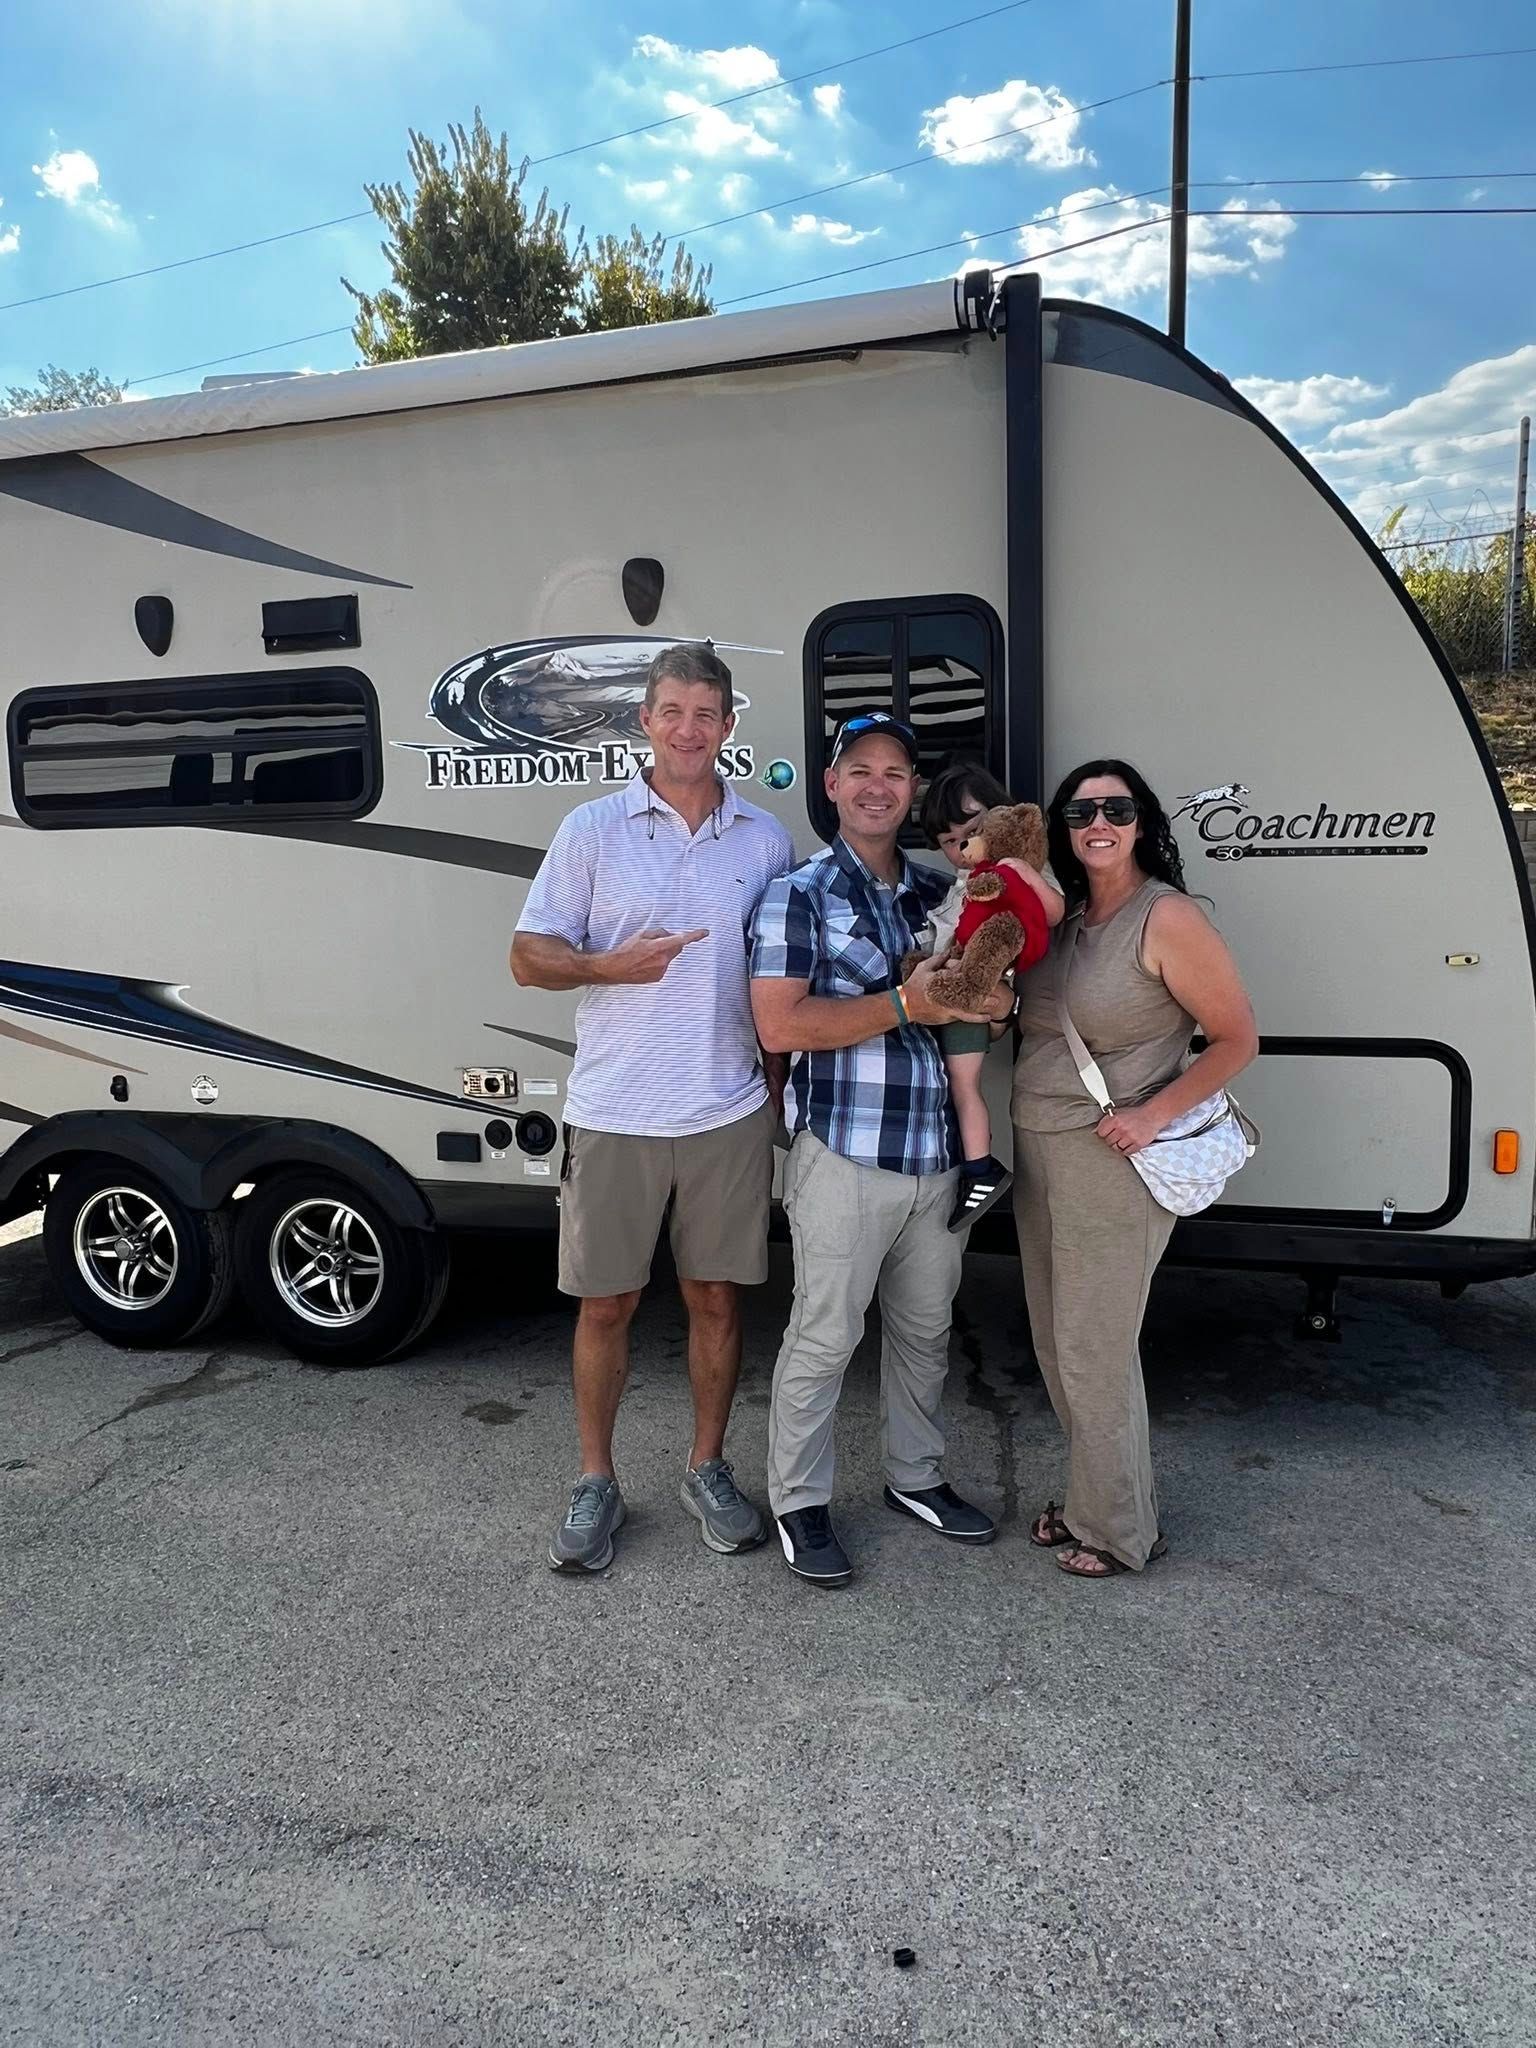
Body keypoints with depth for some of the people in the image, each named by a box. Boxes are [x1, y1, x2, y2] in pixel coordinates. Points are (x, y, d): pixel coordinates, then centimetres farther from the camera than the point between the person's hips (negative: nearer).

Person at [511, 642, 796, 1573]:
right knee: (606, 1304, 8)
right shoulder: (593, 829, 0)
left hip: (730, 1113, 2)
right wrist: (611, 965, -19)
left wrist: (778, 1072, 4)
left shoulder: (766, 838, 6)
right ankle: (596, 1483, 25)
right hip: (614, 1114, -1)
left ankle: (709, 1469, 30)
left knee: (718, 1297, 11)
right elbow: (529, 957, -1)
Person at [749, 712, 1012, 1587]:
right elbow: (780, 1025, -16)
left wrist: (993, 997, -5)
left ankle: (917, 1476, 36)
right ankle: (799, 1502, 21)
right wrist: (905, 1004, -20)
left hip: (938, 1152, 6)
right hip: (845, 1154, -6)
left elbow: (985, 995, 20)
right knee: (825, 1335, 3)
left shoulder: (940, 892, 12)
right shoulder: (797, 896, -6)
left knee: (926, 1327, 18)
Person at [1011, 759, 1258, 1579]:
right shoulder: (1061, 918, 9)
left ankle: (1118, 1529, 23)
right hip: (1037, 1153, 8)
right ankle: (1091, 1496, 36)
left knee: (1095, 1352, 3)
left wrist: (1153, 1114, -20)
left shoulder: (1167, 918, -13)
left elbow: (1236, 1038, -11)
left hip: (1111, 1162, -7)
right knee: (1056, 1342, 16)